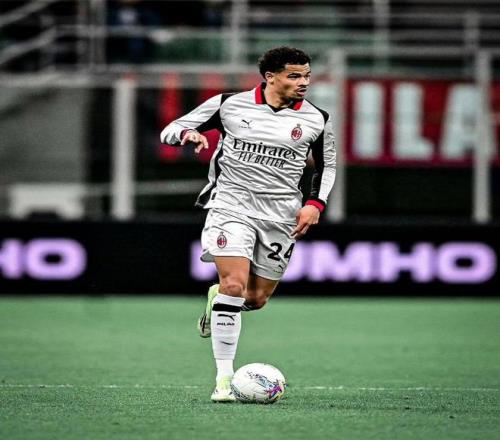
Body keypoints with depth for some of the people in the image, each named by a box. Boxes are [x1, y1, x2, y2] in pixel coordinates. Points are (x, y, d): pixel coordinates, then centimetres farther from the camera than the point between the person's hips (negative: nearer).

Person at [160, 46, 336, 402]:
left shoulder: (316, 120, 2)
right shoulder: (229, 104, -2)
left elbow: (327, 165, 17)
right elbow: (171, 131, 4)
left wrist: (316, 203, 1)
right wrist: (189, 135, -19)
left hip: (280, 216, 3)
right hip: (232, 204, -3)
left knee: (256, 299, 5)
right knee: (234, 284, -19)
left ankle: (217, 298, 43)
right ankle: (224, 378, -12)